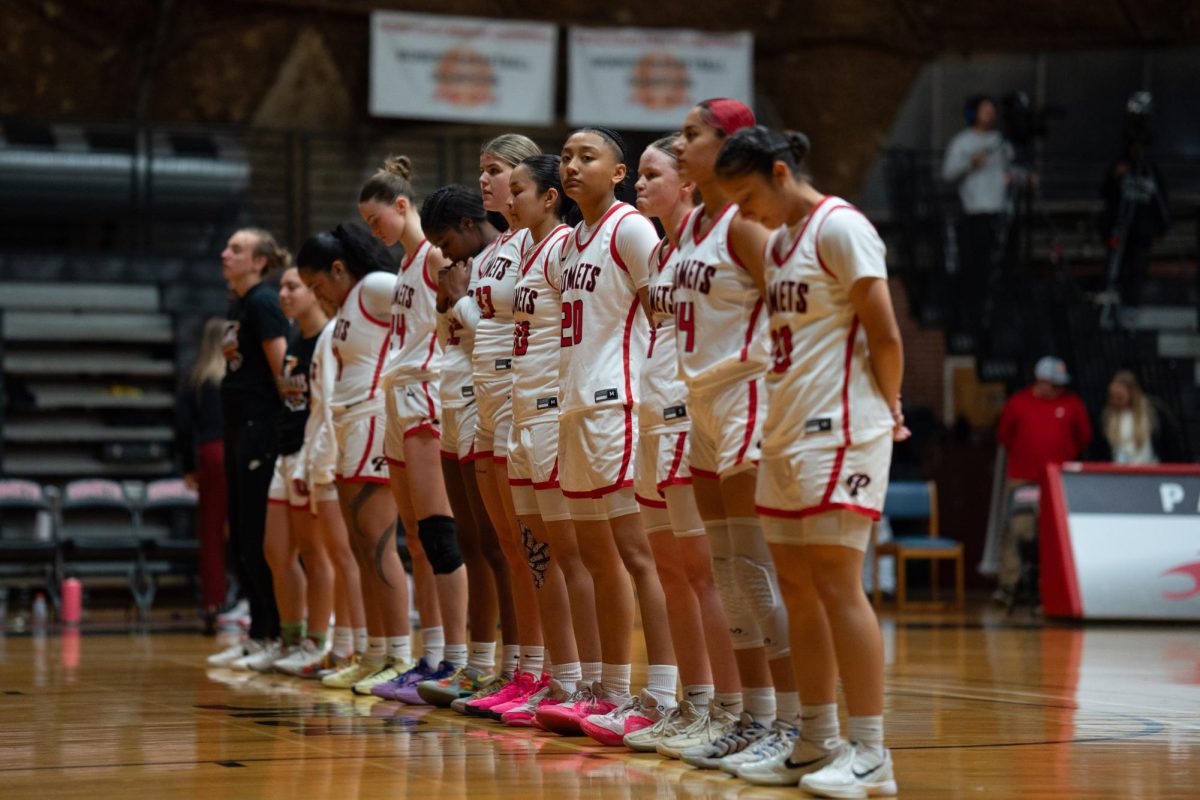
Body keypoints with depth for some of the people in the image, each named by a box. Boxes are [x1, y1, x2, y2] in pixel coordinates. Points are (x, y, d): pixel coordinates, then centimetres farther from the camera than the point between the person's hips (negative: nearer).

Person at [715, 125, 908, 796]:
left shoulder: (840, 226, -10)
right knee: (797, 585, 9)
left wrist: (888, 411, -2)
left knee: (836, 582, -11)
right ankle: (817, 740, 17)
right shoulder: (775, 242, 17)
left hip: (839, 430, -9)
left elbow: (885, 337, -11)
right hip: (787, 429, 9)